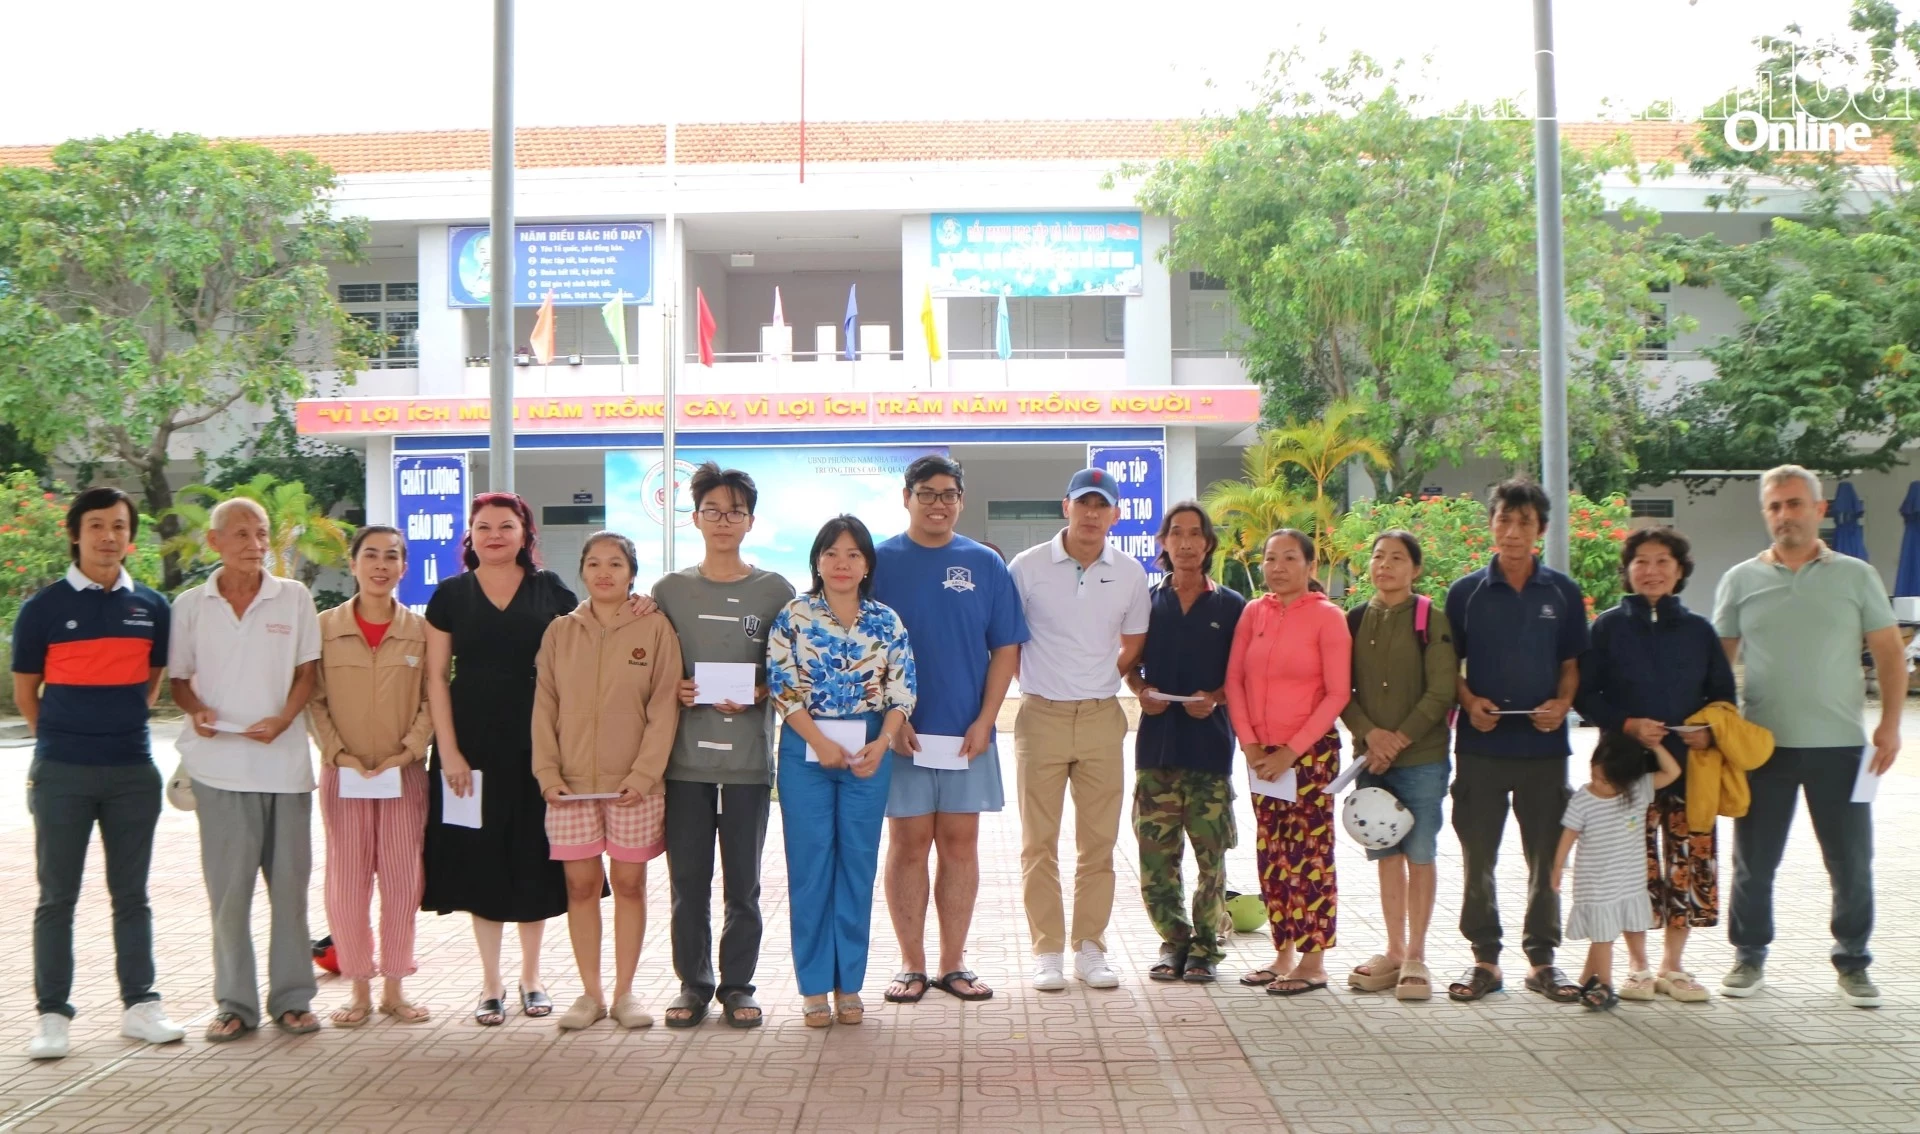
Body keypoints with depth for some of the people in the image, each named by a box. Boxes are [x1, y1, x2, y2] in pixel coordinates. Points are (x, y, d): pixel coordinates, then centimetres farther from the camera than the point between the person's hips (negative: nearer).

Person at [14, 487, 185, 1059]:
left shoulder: (151, 606, 4)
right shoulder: (44, 606, -4)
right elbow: (25, 689, 5)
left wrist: (123, 725, 12)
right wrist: (61, 738, 9)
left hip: (133, 770, 2)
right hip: (62, 772, -2)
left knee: (131, 894, 10)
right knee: (57, 897, 4)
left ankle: (140, 1005, 17)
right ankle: (52, 1015, 11)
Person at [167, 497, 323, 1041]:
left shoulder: (294, 598, 4)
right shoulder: (191, 605, 5)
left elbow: (308, 671, 5)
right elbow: (179, 677, 9)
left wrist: (283, 718, -12)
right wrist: (197, 710, -12)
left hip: (285, 757, 0)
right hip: (221, 763, 0)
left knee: (290, 883, 4)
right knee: (229, 886, 2)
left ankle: (292, 998, 14)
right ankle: (235, 1002, 12)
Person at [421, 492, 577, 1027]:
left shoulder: (549, 590, 5)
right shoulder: (451, 594, 4)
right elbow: (436, 677, 1)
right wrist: (449, 751, -7)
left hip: (535, 743, 0)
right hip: (471, 745, 0)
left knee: (534, 858, 7)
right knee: (481, 859, 5)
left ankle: (531, 975, 22)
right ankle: (491, 983, 16)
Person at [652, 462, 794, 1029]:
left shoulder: (775, 590, 4)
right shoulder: (669, 590, 8)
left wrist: (757, 694, -13)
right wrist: (672, 690, -8)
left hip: (748, 754, -1)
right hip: (684, 754, 1)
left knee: (743, 879, 5)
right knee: (687, 877, 5)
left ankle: (737, 985, 17)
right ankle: (693, 984, 18)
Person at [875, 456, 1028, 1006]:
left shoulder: (985, 565, 5)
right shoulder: (880, 562, 0)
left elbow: (1005, 649, 5)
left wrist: (985, 721, -5)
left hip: (968, 733, 2)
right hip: (900, 732, -2)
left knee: (961, 843, 7)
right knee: (908, 843, 4)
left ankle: (953, 962, 16)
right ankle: (911, 964, 14)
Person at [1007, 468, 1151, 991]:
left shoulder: (1130, 574, 5)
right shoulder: (1028, 567, -3)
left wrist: (1096, 679, 6)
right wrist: (1042, 680, 0)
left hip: (1102, 718, 2)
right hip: (1041, 716, -2)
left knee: (1098, 843, 6)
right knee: (1039, 843, 2)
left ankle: (1089, 947, 16)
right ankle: (1046, 951, 9)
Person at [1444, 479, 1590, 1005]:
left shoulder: (1563, 593, 5)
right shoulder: (1466, 592, 4)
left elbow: (1572, 663, 9)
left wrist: (1562, 703, -9)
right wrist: (1469, 701, -10)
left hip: (1544, 744, 1)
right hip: (1481, 744, 0)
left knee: (1546, 857, 6)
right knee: (1478, 857, 4)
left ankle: (1542, 958, 17)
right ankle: (1485, 957, 15)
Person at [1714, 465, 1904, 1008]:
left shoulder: (1856, 576, 3)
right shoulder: (1741, 580, 4)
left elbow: (1890, 654, 3)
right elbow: (1719, 660, 8)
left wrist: (1889, 723, -6)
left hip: (1840, 744, 0)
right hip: (1762, 744, 0)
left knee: (1852, 863, 7)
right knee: (1753, 861, 8)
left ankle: (1853, 963, 23)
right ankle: (1750, 958, 22)